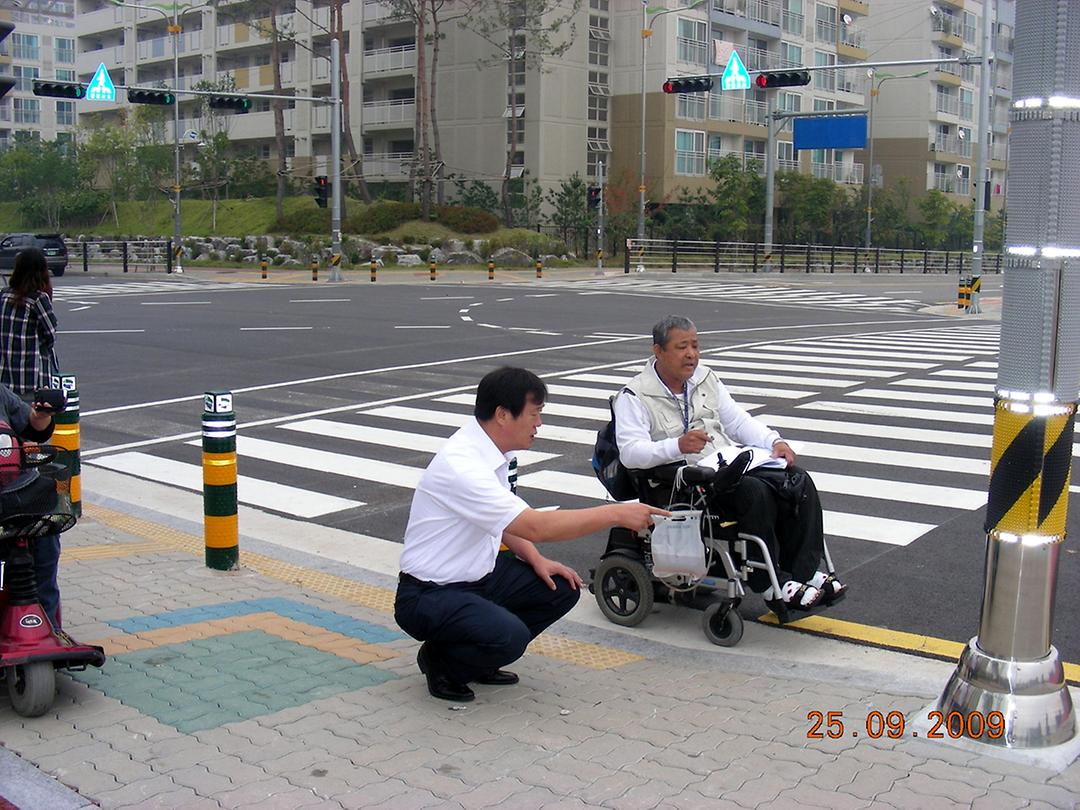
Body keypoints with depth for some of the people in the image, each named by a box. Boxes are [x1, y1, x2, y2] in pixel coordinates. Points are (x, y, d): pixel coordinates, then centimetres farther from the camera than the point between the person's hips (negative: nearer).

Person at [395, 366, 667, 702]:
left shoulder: (493, 450, 0)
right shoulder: (461, 466, -29)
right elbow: (536, 526, -33)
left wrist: (536, 559, -1)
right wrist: (616, 513, -28)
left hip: (478, 575, 9)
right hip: (429, 595, -9)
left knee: (562, 589, -1)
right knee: (509, 636, -32)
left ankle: (479, 659, 12)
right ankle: (441, 661, 0)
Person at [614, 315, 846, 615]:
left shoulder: (706, 378, 17)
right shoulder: (634, 397, -5)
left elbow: (738, 421, 16)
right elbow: (630, 452, -17)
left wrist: (775, 442, -3)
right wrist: (678, 446, -34)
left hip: (730, 466, 7)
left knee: (799, 482, -12)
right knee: (755, 492, -31)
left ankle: (804, 571, -9)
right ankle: (772, 586, -22)